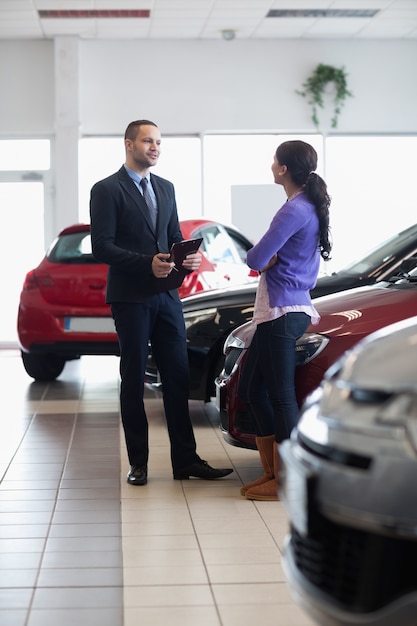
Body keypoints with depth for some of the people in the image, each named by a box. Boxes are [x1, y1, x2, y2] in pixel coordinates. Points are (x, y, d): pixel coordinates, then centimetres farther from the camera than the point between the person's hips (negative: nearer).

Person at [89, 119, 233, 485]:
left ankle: (186, 460, 10)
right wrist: (147, 263, -23)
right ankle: (138, 462, 12)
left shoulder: (165, 188, 15)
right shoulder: (107, 190, -5)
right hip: (130, 298, -6)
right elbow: (102, 247, -12)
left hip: (167, 296, 6)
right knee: (133, 380, 3)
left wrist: (189, 257, -4)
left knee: (178, 378, 5)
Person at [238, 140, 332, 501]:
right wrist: (269, 258, -2)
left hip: (283, 312, -10)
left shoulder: (295, 210, -16)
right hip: (277, 309, 10)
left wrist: (263, 258, 3)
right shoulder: (310, 207, 15)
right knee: (251, 390, 14)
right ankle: (272, 472, 19)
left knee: (281, 395, -4)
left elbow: (255, 259, -18)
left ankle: (283, 483, 2)